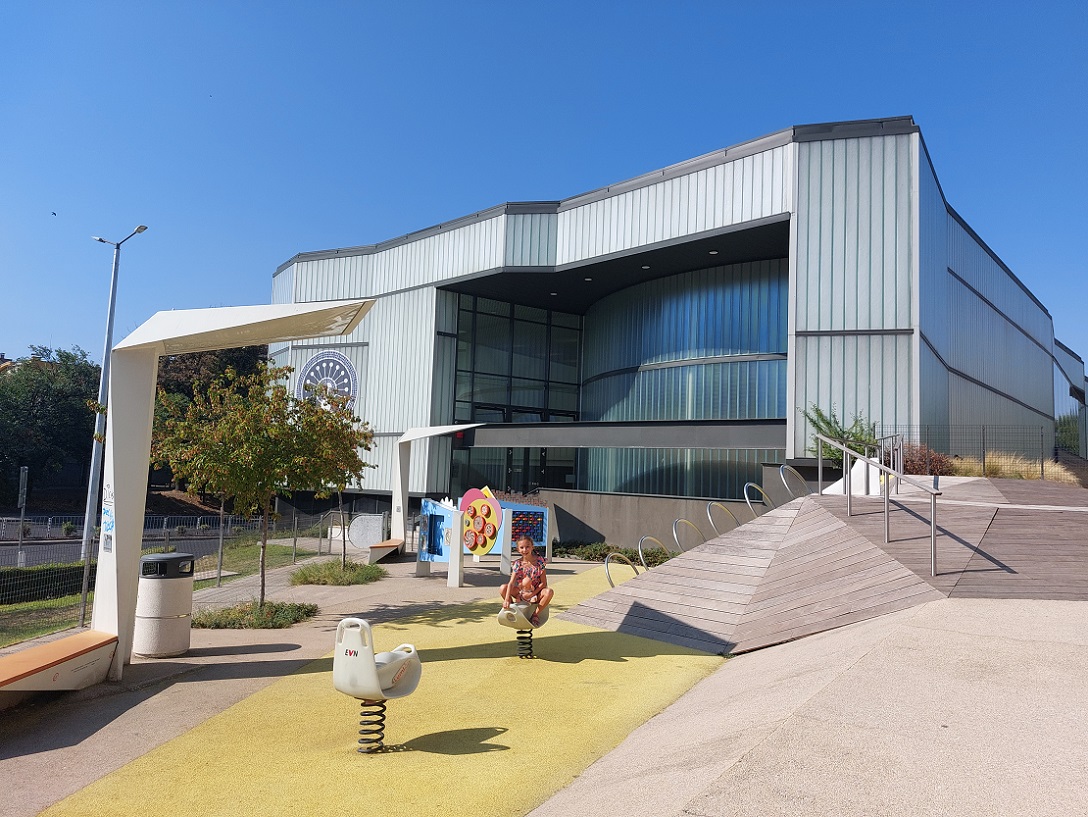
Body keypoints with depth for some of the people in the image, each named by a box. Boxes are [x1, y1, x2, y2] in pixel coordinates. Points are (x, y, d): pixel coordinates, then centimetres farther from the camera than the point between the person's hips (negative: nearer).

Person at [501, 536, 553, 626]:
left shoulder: (540, 561, -11)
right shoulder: (518, 564, -7)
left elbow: (543, 583, -11)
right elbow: (511, 583, -19)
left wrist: (532, 594, -22)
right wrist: (507, 599, -33)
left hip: (536, 593, -1)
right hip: (522, 593, 1)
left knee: (549, 592, -34)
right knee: (503, 588, -23)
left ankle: (536, 614, -14)